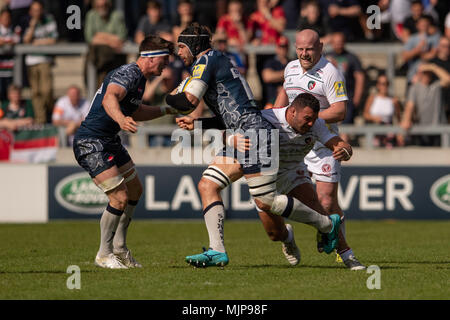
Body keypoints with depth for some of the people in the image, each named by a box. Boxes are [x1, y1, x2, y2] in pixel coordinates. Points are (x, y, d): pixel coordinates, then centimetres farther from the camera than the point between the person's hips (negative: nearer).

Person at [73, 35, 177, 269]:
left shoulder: (140, 78, 13)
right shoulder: (128, 74, -19)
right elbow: (109, 99, -40)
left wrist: (166, 110, 31)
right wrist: (121, 119, -59)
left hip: (110, 142, 11)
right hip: (91, 144, -11)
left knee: (135, 191, 19)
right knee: (120, 198, -14)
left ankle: (119, 248, 30)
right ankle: (104, 255, 2)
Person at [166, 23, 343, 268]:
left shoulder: (206, 60, -7)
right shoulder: (216, 62, 23)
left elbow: (188, 102, -18)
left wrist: (167, 98, 2)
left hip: (255, 133, -11)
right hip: (240, 138, 11)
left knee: (266, 202, -8)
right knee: (207, 185, 1)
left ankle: (327, 223, 9)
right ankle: (217, 251, -5)